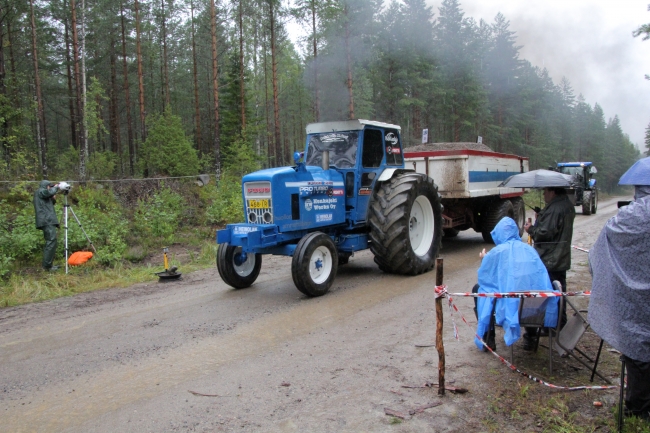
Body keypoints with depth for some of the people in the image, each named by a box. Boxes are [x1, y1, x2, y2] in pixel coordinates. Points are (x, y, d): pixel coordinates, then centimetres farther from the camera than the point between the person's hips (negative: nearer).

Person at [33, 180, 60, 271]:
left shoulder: (42, 194, 27)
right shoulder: (40, 191, 0)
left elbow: (49, 205, 29)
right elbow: (50, 192, -19)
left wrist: (53, 198, 11)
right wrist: (56, 187, 0)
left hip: (47, 221, 10)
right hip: (47, 221, -10)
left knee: (49, 242, 10)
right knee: (51, 241, -14)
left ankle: (47, 264, 12)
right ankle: (47, 265, -16)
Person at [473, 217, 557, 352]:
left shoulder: (497, 251, -7)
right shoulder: (530, 249, 7)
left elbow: (483, 277, 5)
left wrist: (485, 258, 24)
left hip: (510, 306, -5)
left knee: (478, 289, 19)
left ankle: (488, 339, 20)